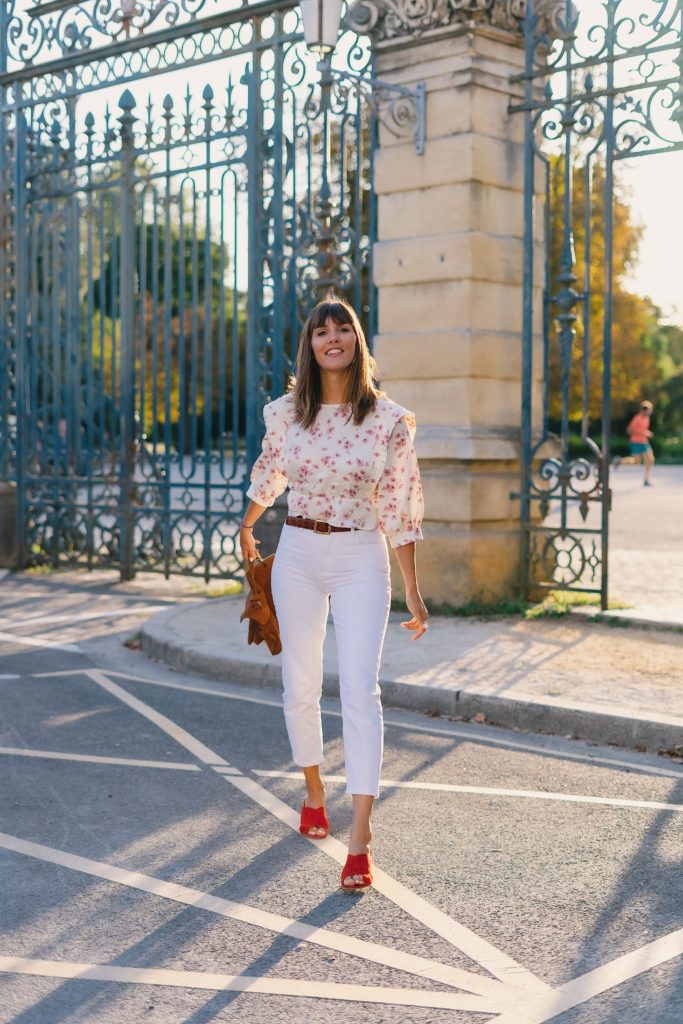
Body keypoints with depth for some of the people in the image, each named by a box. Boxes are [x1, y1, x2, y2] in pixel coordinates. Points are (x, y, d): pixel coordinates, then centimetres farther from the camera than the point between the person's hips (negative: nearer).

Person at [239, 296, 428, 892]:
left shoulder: (389, 419, -6)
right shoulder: (286, 413, 0)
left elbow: (399, 510, -4)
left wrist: (413, 595, -4)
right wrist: (246, 530, 34)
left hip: (361, 559, -2)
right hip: (298, 555, 3)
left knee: (360, 689, -12)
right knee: (301, 686, 10)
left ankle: (361, 837, -13)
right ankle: (314, 791, 34)